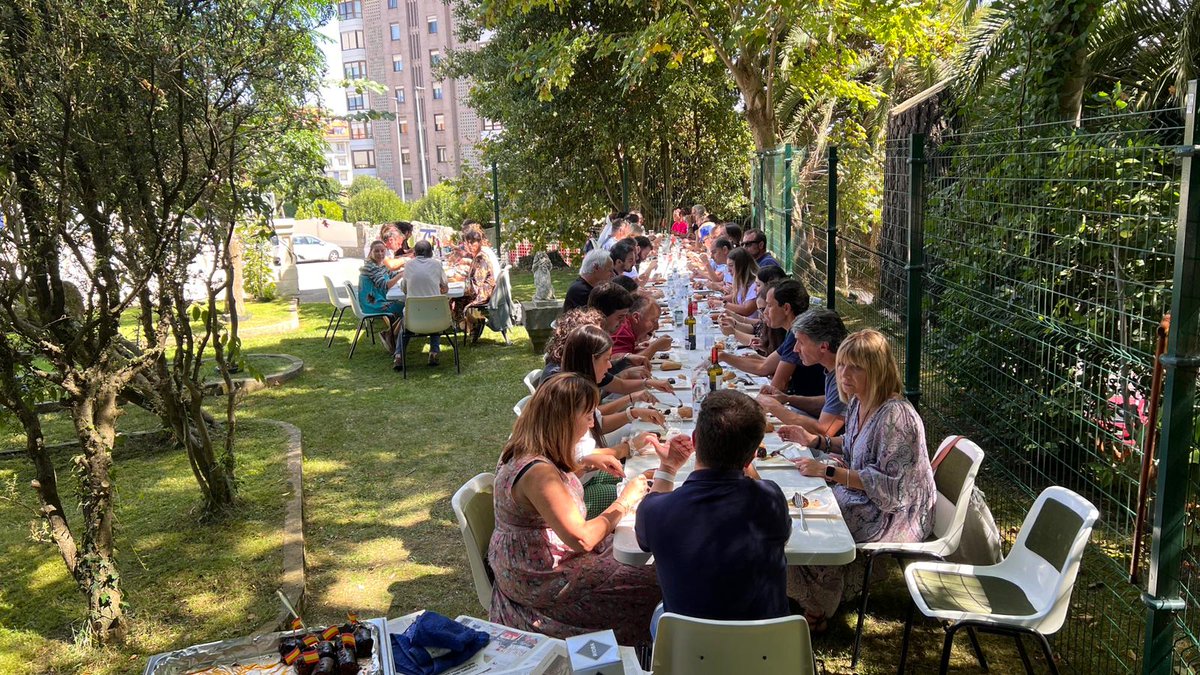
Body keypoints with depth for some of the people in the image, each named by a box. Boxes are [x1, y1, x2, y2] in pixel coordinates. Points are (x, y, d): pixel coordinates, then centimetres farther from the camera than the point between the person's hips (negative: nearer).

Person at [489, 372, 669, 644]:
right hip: (538, 584, -10)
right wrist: (625, 502, -19)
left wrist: (586, 464, 8)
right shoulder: (538, 471, -31)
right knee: (652, 586, -9)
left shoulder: (522, 451, -1)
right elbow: (582, 538, -30)